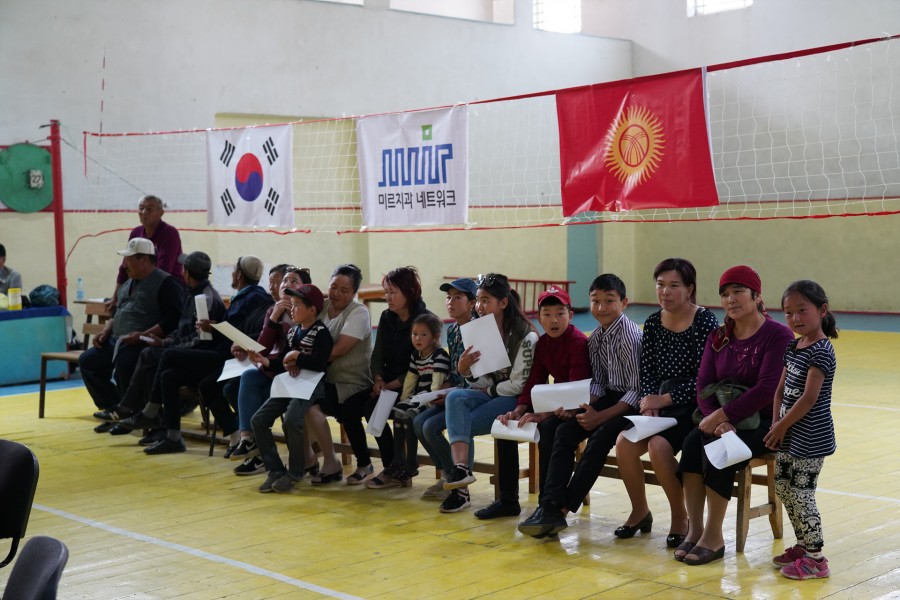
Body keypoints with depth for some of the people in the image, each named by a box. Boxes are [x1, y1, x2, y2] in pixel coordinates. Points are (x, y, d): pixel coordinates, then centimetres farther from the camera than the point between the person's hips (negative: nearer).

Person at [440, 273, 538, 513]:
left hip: (515, 399, -6)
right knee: (455, 398, -25)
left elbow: (517, 385, -15)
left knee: (461, 424, -21)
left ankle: (461, 487, -4)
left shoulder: (525, 336, -15)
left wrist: (487, 391, -6)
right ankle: (460, 468, -36)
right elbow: (485, 381, 7)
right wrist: (465, 370, -13)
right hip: (491, 393, 6)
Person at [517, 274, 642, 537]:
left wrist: (601, 416, -22)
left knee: (600, 436, -29)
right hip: (611, 397, 8)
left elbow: (638, 390, -20)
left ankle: (564, 506, -20)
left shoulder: (630, 336, -19)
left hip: (634, 404, -8)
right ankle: (550, 507, -17)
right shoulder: (596, 337, 5)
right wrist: (578, 407, -8)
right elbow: (598, 383, 10)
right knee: (564, 430, -10)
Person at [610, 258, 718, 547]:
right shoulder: (652, 323, 6)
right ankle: (640, 511, 5)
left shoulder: (705, 321, -11)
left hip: (693, 406, -5)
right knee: (624, 442, -18)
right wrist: (649, 407, -9)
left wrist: (664, 399, -15)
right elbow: (647, 373, 8)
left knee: (659, 445, -29)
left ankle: (680, 517, -6)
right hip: (661, 405, 5)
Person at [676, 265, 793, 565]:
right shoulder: (718, 337, 9)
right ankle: (694, 529, -21)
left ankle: (714, 537, -19)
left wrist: (722, 415, -23)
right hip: (724, 419, 5)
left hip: (764, 422, -5)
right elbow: (703, 385, 1)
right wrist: (716, 420, -18)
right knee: (692, 442, -25)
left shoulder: (778, 335, -10)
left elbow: (767, 389, -20)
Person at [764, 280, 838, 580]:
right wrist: (776, 425, 1)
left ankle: (815, 558, 5)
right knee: (783, 488, 15)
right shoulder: (793, 347, 10)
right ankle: (803, 545, 28)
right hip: (789, 436, 9)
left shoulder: (821, 352, -17)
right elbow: (781, 389, 11)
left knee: (800, 494, -5)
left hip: (810, 440, -9)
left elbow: (808, 398, -21)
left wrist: (781, 427, -13)